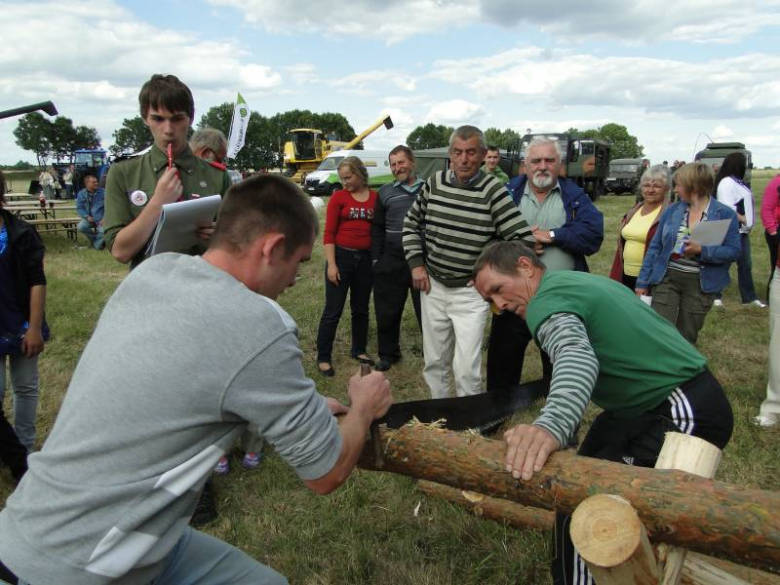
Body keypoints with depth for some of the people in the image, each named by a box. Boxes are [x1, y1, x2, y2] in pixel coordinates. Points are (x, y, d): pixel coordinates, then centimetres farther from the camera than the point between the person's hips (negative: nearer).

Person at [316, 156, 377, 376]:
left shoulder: (376, 197, 3)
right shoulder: (338, 197, -3)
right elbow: (329, 233, -6)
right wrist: (331, 264, -12)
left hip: (366, 258, 3)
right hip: (341, 256, -3)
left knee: (361, 308, 15)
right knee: (333, 310, 1)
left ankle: (359, 350, 31)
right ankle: (323, 357, 10)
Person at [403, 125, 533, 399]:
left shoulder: (493, 190, -13)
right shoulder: (435, 182, 0)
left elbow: (523, 238, -15)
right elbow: (411, 223, 12)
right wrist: (416, 264, 4)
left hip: (471, 293, -4)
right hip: (433, 286, 4)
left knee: (466, 369, -5)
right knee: (434, 362, 17)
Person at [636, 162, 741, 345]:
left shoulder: (725, 214, -4)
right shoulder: (672, 210, 3)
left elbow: (733, 251, -8)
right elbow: (655, 247, 5)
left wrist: (701, 250, -24)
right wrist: (643, 281, 2)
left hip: (701, 284, -1)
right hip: (666, 278, 1)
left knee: (686, 338, 11)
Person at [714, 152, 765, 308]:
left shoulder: (737, 181, 14)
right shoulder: (727, 182, -16)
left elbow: (743, 204, 17)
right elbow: (727, 208, -23)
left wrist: (747, 225, 9)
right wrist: (743, 219, -15)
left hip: (742, 231, 10)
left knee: (745, 264, 13)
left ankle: (749, 297, 20)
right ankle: (715, 295, 6)